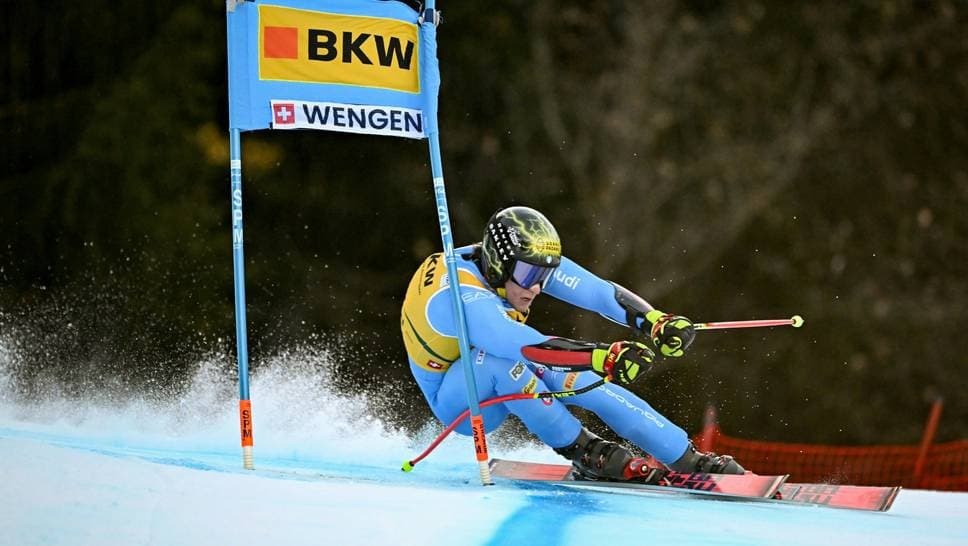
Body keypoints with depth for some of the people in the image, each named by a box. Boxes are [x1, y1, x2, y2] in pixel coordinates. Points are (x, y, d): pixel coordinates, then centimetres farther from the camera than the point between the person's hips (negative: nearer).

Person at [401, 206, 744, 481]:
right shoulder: (458, 296, -37)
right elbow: (522, 345, -50)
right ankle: (581, 451, -23)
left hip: (505, 383, 7)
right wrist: (605, 357, -58)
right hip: (457, 404, -7)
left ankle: (689, 461, -6)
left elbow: (599, 293, -21)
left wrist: (656, 322, -38)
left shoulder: (527, 262, -15)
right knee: (500, 355, -36)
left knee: (589, 381, -14)